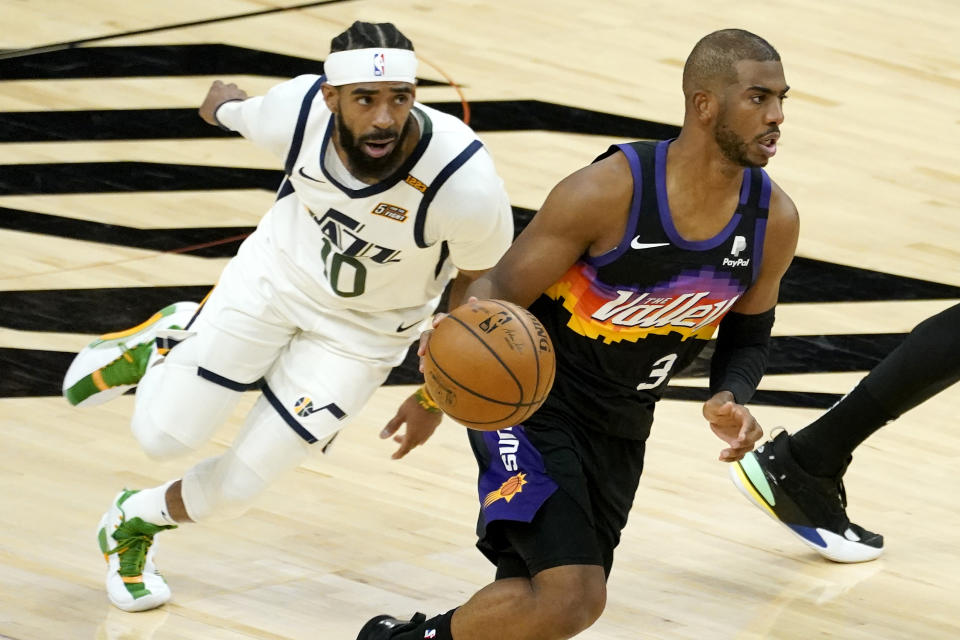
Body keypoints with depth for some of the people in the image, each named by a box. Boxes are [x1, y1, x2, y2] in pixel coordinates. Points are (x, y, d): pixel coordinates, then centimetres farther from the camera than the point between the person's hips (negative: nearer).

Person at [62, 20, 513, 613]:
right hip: (278, 274, 1)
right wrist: (224, 103, 22)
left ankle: (134, 524, 34)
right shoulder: (296, 111, -29)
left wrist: (437, 398, -8)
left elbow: (480, 284, -14)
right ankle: (166, 342, 30)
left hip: (362, 332, -1)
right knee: (163, 435, -3)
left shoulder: (464, 182, -36)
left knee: (236, 488, 2)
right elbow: (241, 112, -2)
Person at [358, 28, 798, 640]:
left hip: (621, 430, 6)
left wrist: (730, 401, -12)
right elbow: (502, 288, -16)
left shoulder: (774, 221, -9)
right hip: (533, 403, -6)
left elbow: (747, 335, 9)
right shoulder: (608, 192, -25)